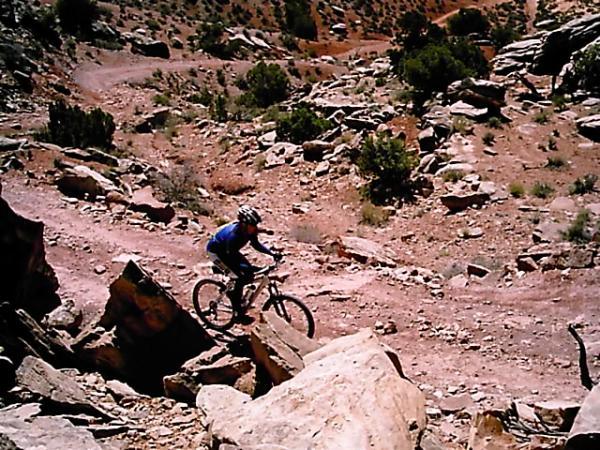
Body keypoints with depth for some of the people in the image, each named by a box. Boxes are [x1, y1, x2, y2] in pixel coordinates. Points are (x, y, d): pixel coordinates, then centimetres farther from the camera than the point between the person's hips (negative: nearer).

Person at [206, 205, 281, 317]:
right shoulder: (233, 235, -39)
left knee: (249, 274, -3)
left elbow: (256, 244, -2)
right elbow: (232, 261, -36)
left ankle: (232, 292, 21)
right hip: (215, 252, -8)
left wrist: (272, 253, -16)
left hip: (228, 251, 8)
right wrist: (252, 269, -46)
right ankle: (238, 312, -4)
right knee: (240, 277, -18)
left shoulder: (249, 230, -18)